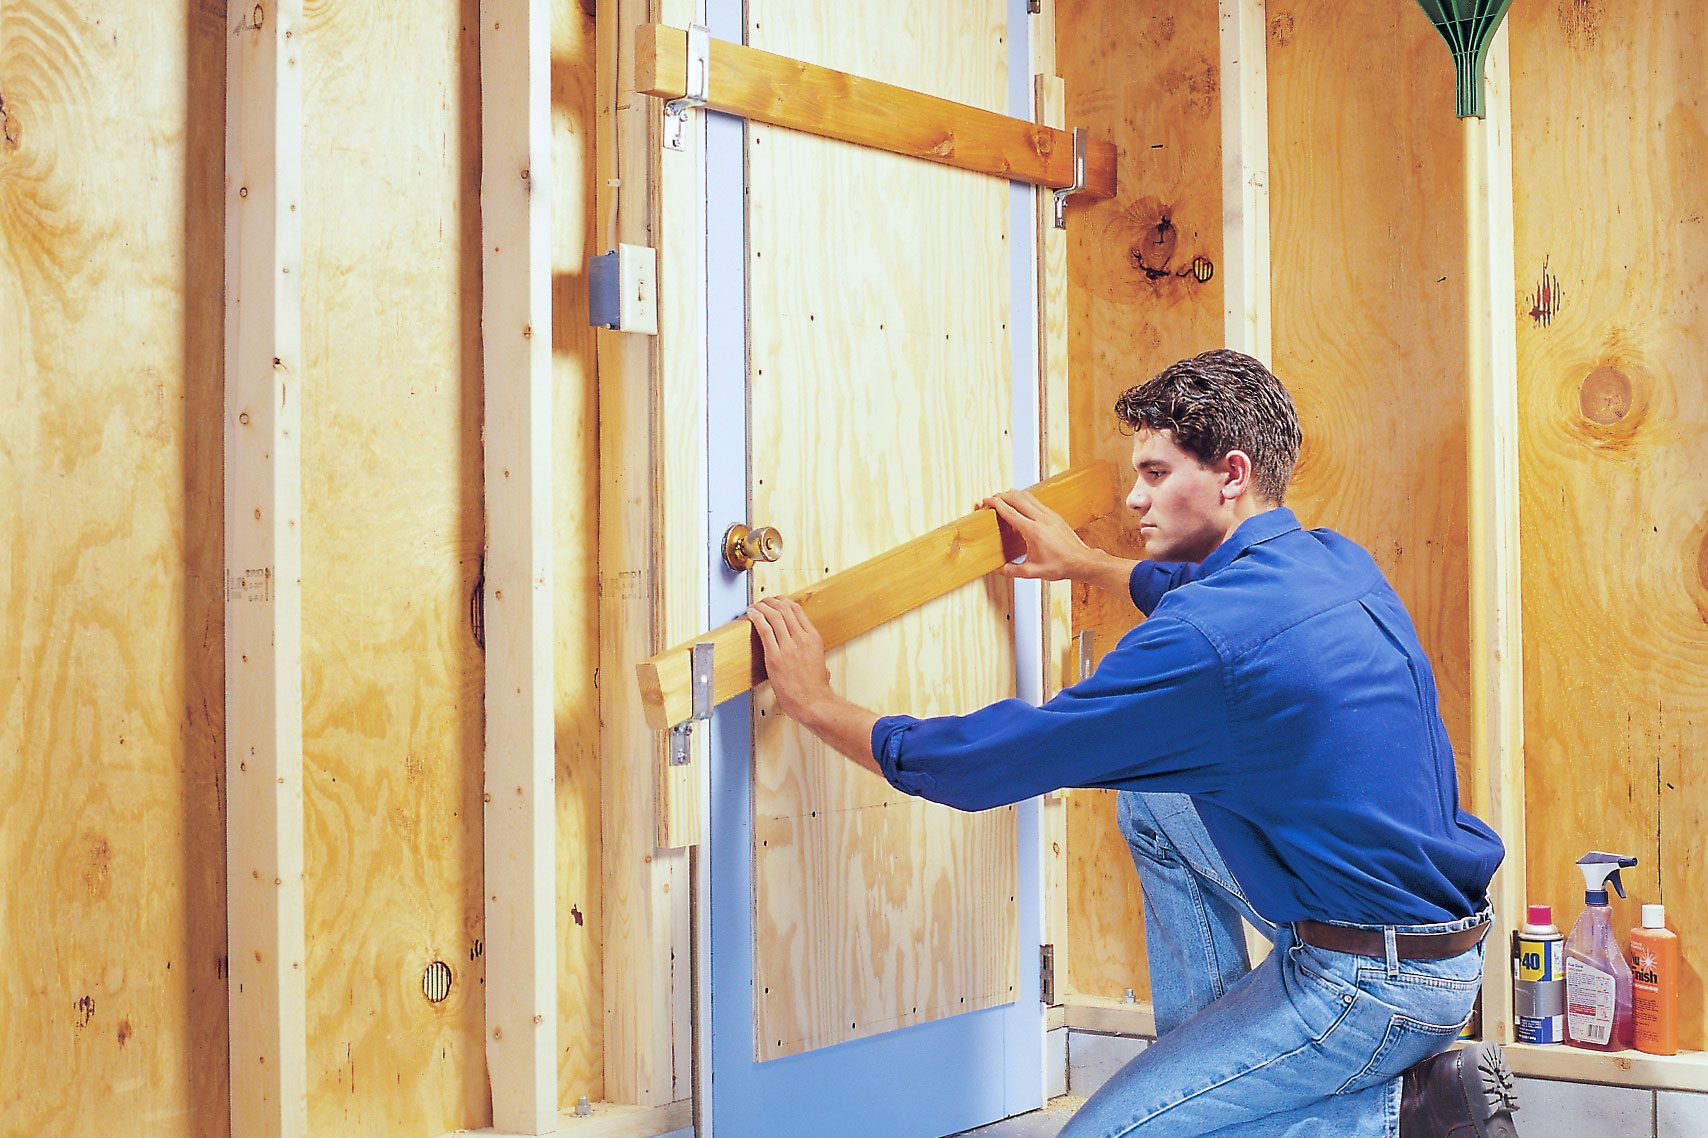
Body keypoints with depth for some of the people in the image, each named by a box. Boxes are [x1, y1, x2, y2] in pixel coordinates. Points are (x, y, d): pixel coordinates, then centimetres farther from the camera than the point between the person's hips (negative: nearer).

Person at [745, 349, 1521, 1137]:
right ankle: (1210, 1052, 22)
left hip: (1379, 984, -9)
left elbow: (986, 763, -16)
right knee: (1149, 794, 18)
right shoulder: (1333, 563, 3)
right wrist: (1086, 563, 43)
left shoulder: (1205, 641, -24)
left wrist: (815, 704, -4)